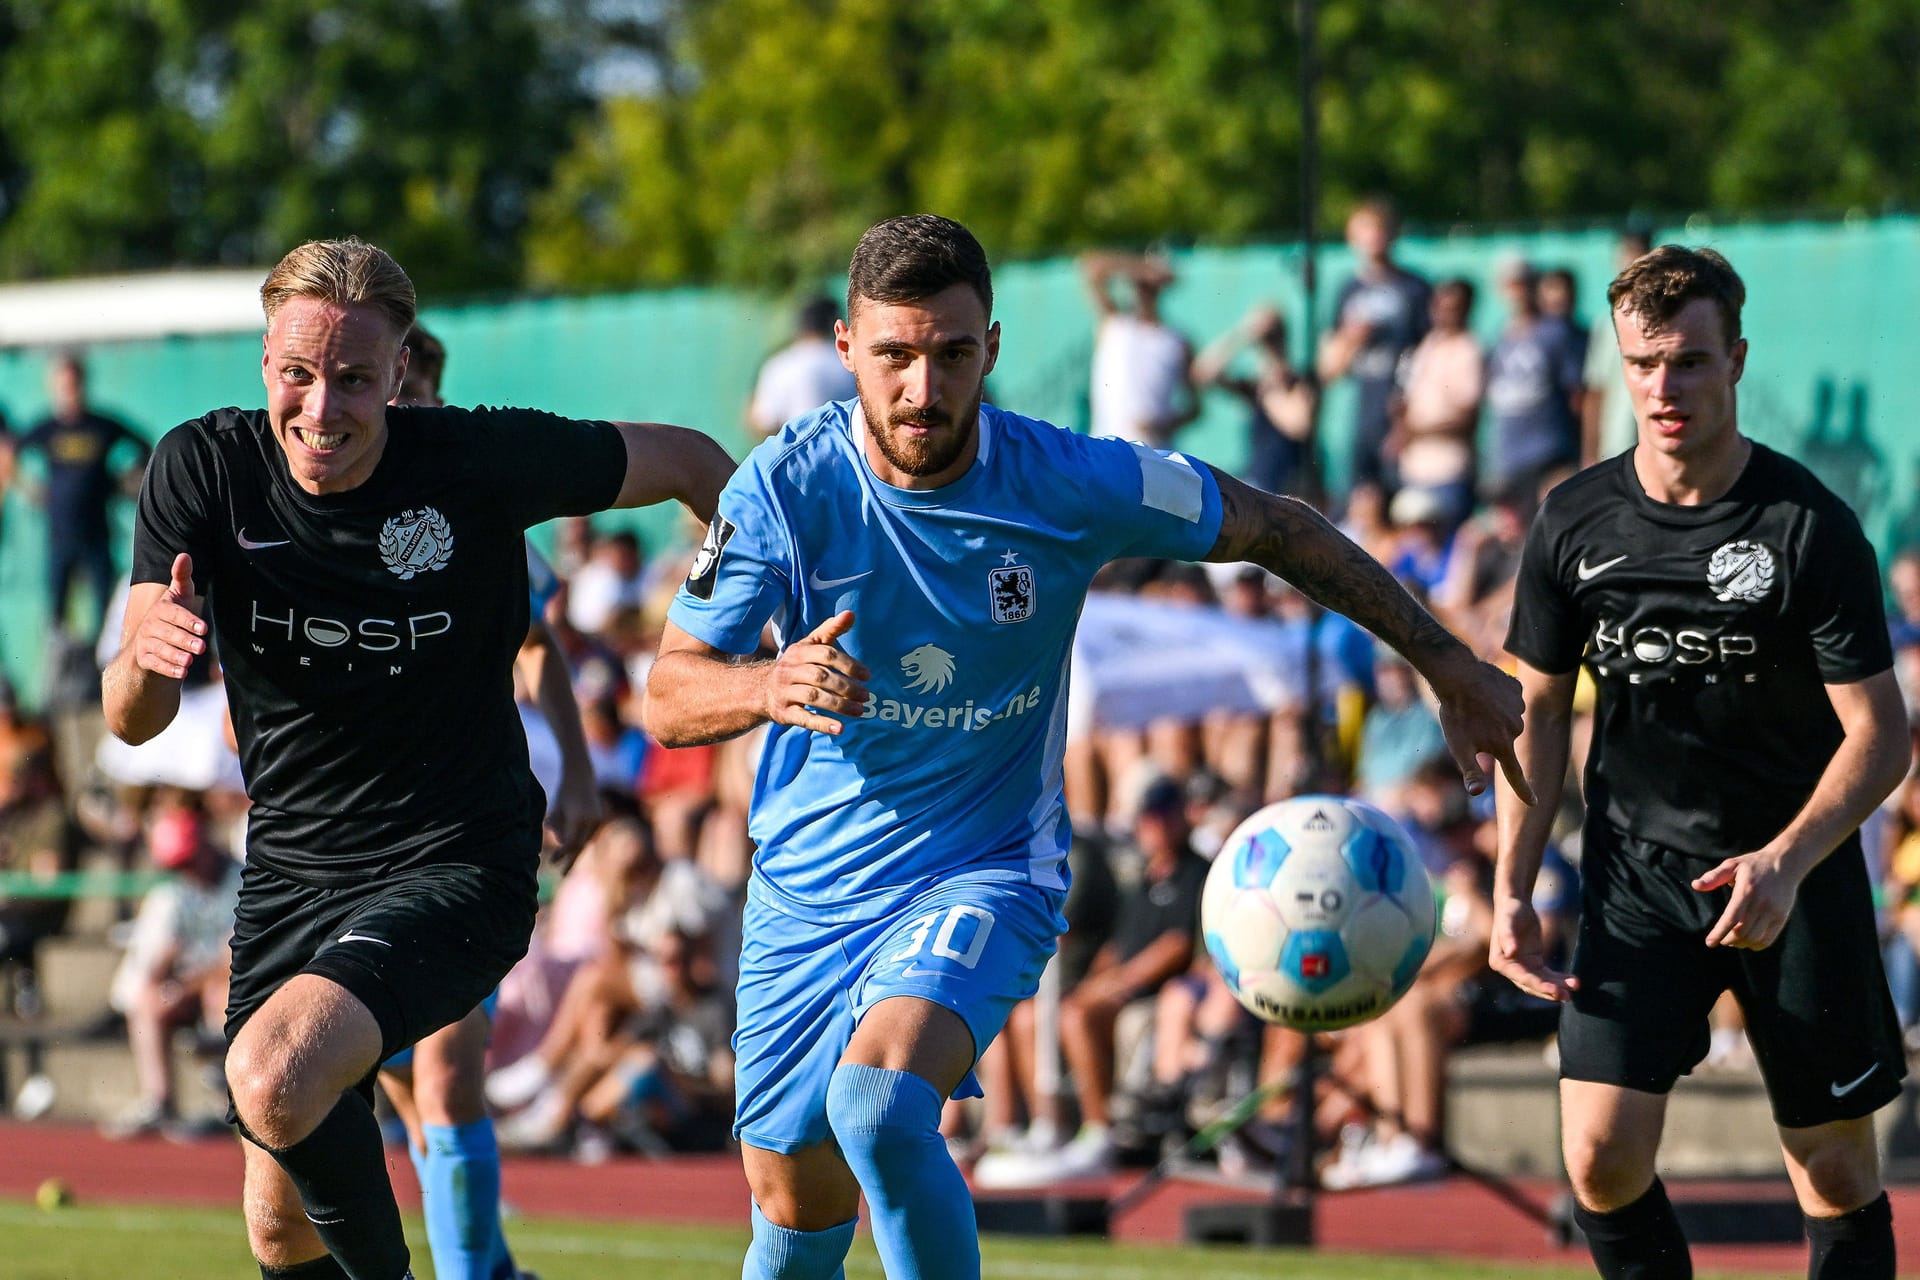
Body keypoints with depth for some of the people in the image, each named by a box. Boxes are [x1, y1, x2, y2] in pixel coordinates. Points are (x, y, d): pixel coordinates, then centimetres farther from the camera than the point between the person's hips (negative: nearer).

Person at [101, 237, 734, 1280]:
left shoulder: (481, 462, -16)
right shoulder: (202, 469, -10)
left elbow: (687, 461, 1)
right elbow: (131, 721, -13)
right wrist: (146, 654, -33)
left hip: (453, 869, -4)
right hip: (289, 872, 4)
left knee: (273, 1078, -30)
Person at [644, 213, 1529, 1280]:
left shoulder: (1071, 483, -14)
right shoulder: (784, 488, -14)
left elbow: (1274, 528, 1)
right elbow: (670, 701, -14)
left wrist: (1451, 664, 4)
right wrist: (768, 687, -38)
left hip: (986, 872, -2)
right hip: (808, 883, 3)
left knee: (881, 1100, -32)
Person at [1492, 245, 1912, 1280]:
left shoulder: (1810, 527, -11)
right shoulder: (1577, 523, -1)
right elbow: (1539, 710, 10)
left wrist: (1785, 863, -26)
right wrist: (1511, 888, 1)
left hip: (1796, 880, -2)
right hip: (1636, 880, 2)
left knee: (1836, 1171, 1)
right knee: (1600, 1159, -10)